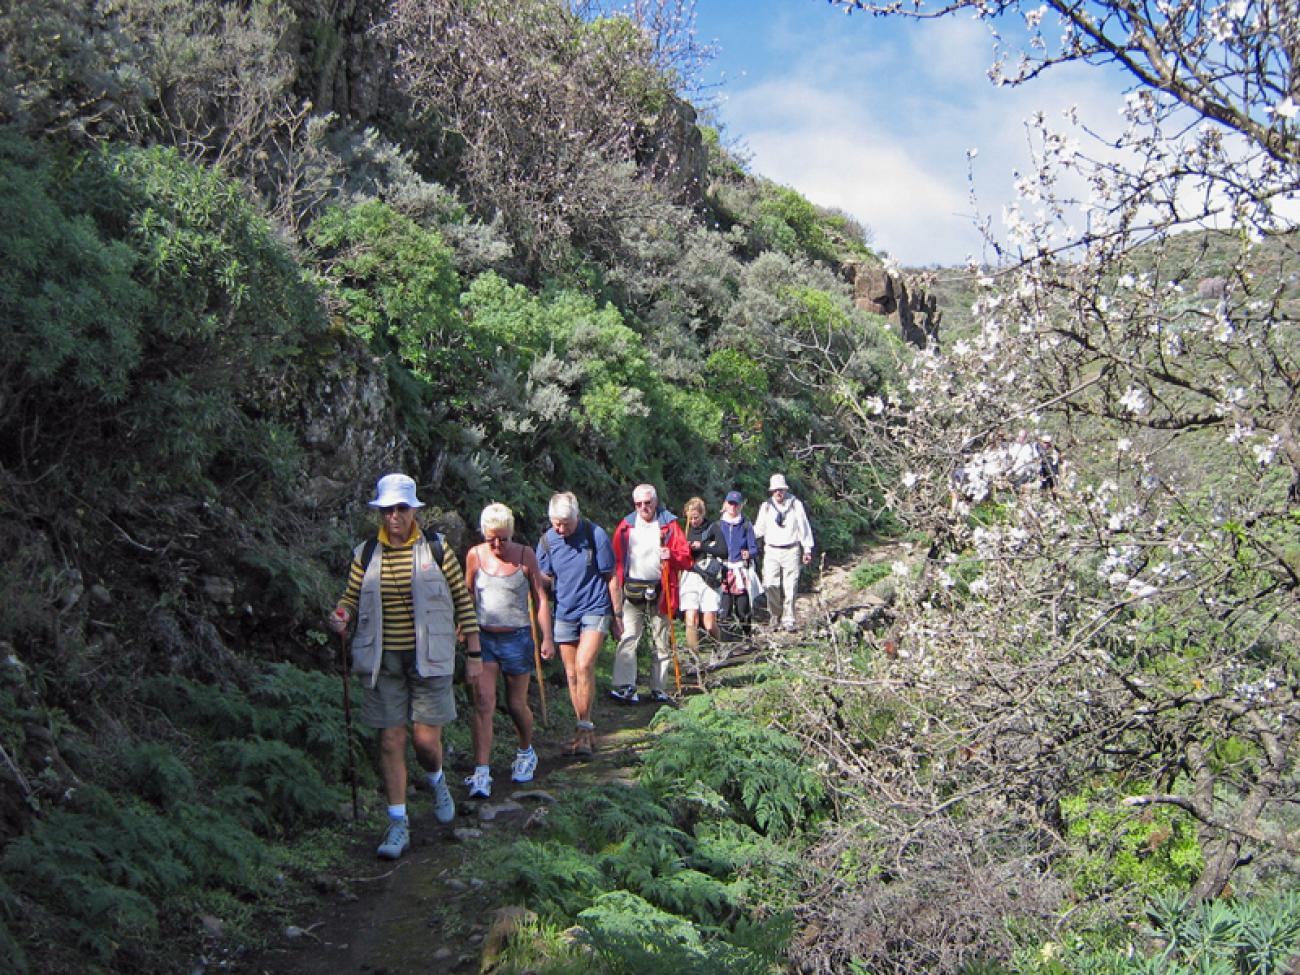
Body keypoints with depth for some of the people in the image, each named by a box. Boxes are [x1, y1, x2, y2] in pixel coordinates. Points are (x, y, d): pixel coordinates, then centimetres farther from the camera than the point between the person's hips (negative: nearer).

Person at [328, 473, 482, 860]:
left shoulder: (436, 550, -1)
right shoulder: (366, 555, 4)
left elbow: (463, 601, 4)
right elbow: (352, 597, 13)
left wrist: (473, 654, 3)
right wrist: (341, 616, -11)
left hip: (428, 658, -2)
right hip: (383, 661, 2)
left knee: (426, 740, -3)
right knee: (391, 741, 2)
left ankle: (437, 781, 33)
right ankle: (398, 823, 13)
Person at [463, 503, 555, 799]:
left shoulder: (525, 555, -3)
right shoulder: (475, 555, 1)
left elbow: (540, 597, -1)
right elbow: (467, 595, 13)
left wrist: (547, 638, -6)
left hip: (516, 638, -1)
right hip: (483, 638, 1)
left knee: (516, 704, 10)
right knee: (483, 703, -9)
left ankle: (526, 753, 37)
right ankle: (481, 773, -10)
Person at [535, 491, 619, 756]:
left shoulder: (595, 535, -10)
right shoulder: (547, 540, -1)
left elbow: (610, 578, -3)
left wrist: (616, 615, 0)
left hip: (594, 608, -4)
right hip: (564, 613, 4)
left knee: (584, 666, -19)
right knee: (571, 674, 7)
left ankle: (585, 728, -9)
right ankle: (585, 733, 18)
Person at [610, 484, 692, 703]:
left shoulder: (669, 524, 3)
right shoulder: (626, 525, 7)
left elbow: (686, 557, 1)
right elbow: (617, 559, 7)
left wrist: (671, 555, -21)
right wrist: (617, 590, -3)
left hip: (660, 591, 0)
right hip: (632, 592, 0)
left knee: (661, 642, 5)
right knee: (628, 638, -10)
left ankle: (658, 689, 12)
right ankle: (625, 687, -16)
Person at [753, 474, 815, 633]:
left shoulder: (796, 504, 4)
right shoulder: (765, 506, 10)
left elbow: (804, 527, 7)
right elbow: (759, 530, 16)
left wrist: (807, 549, 4)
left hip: (791, 551, -1)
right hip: (771, 551, 1)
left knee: (790, 588, -3)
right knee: (771, 586, -8)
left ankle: (788, 621, 4)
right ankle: (775, 618, 6)